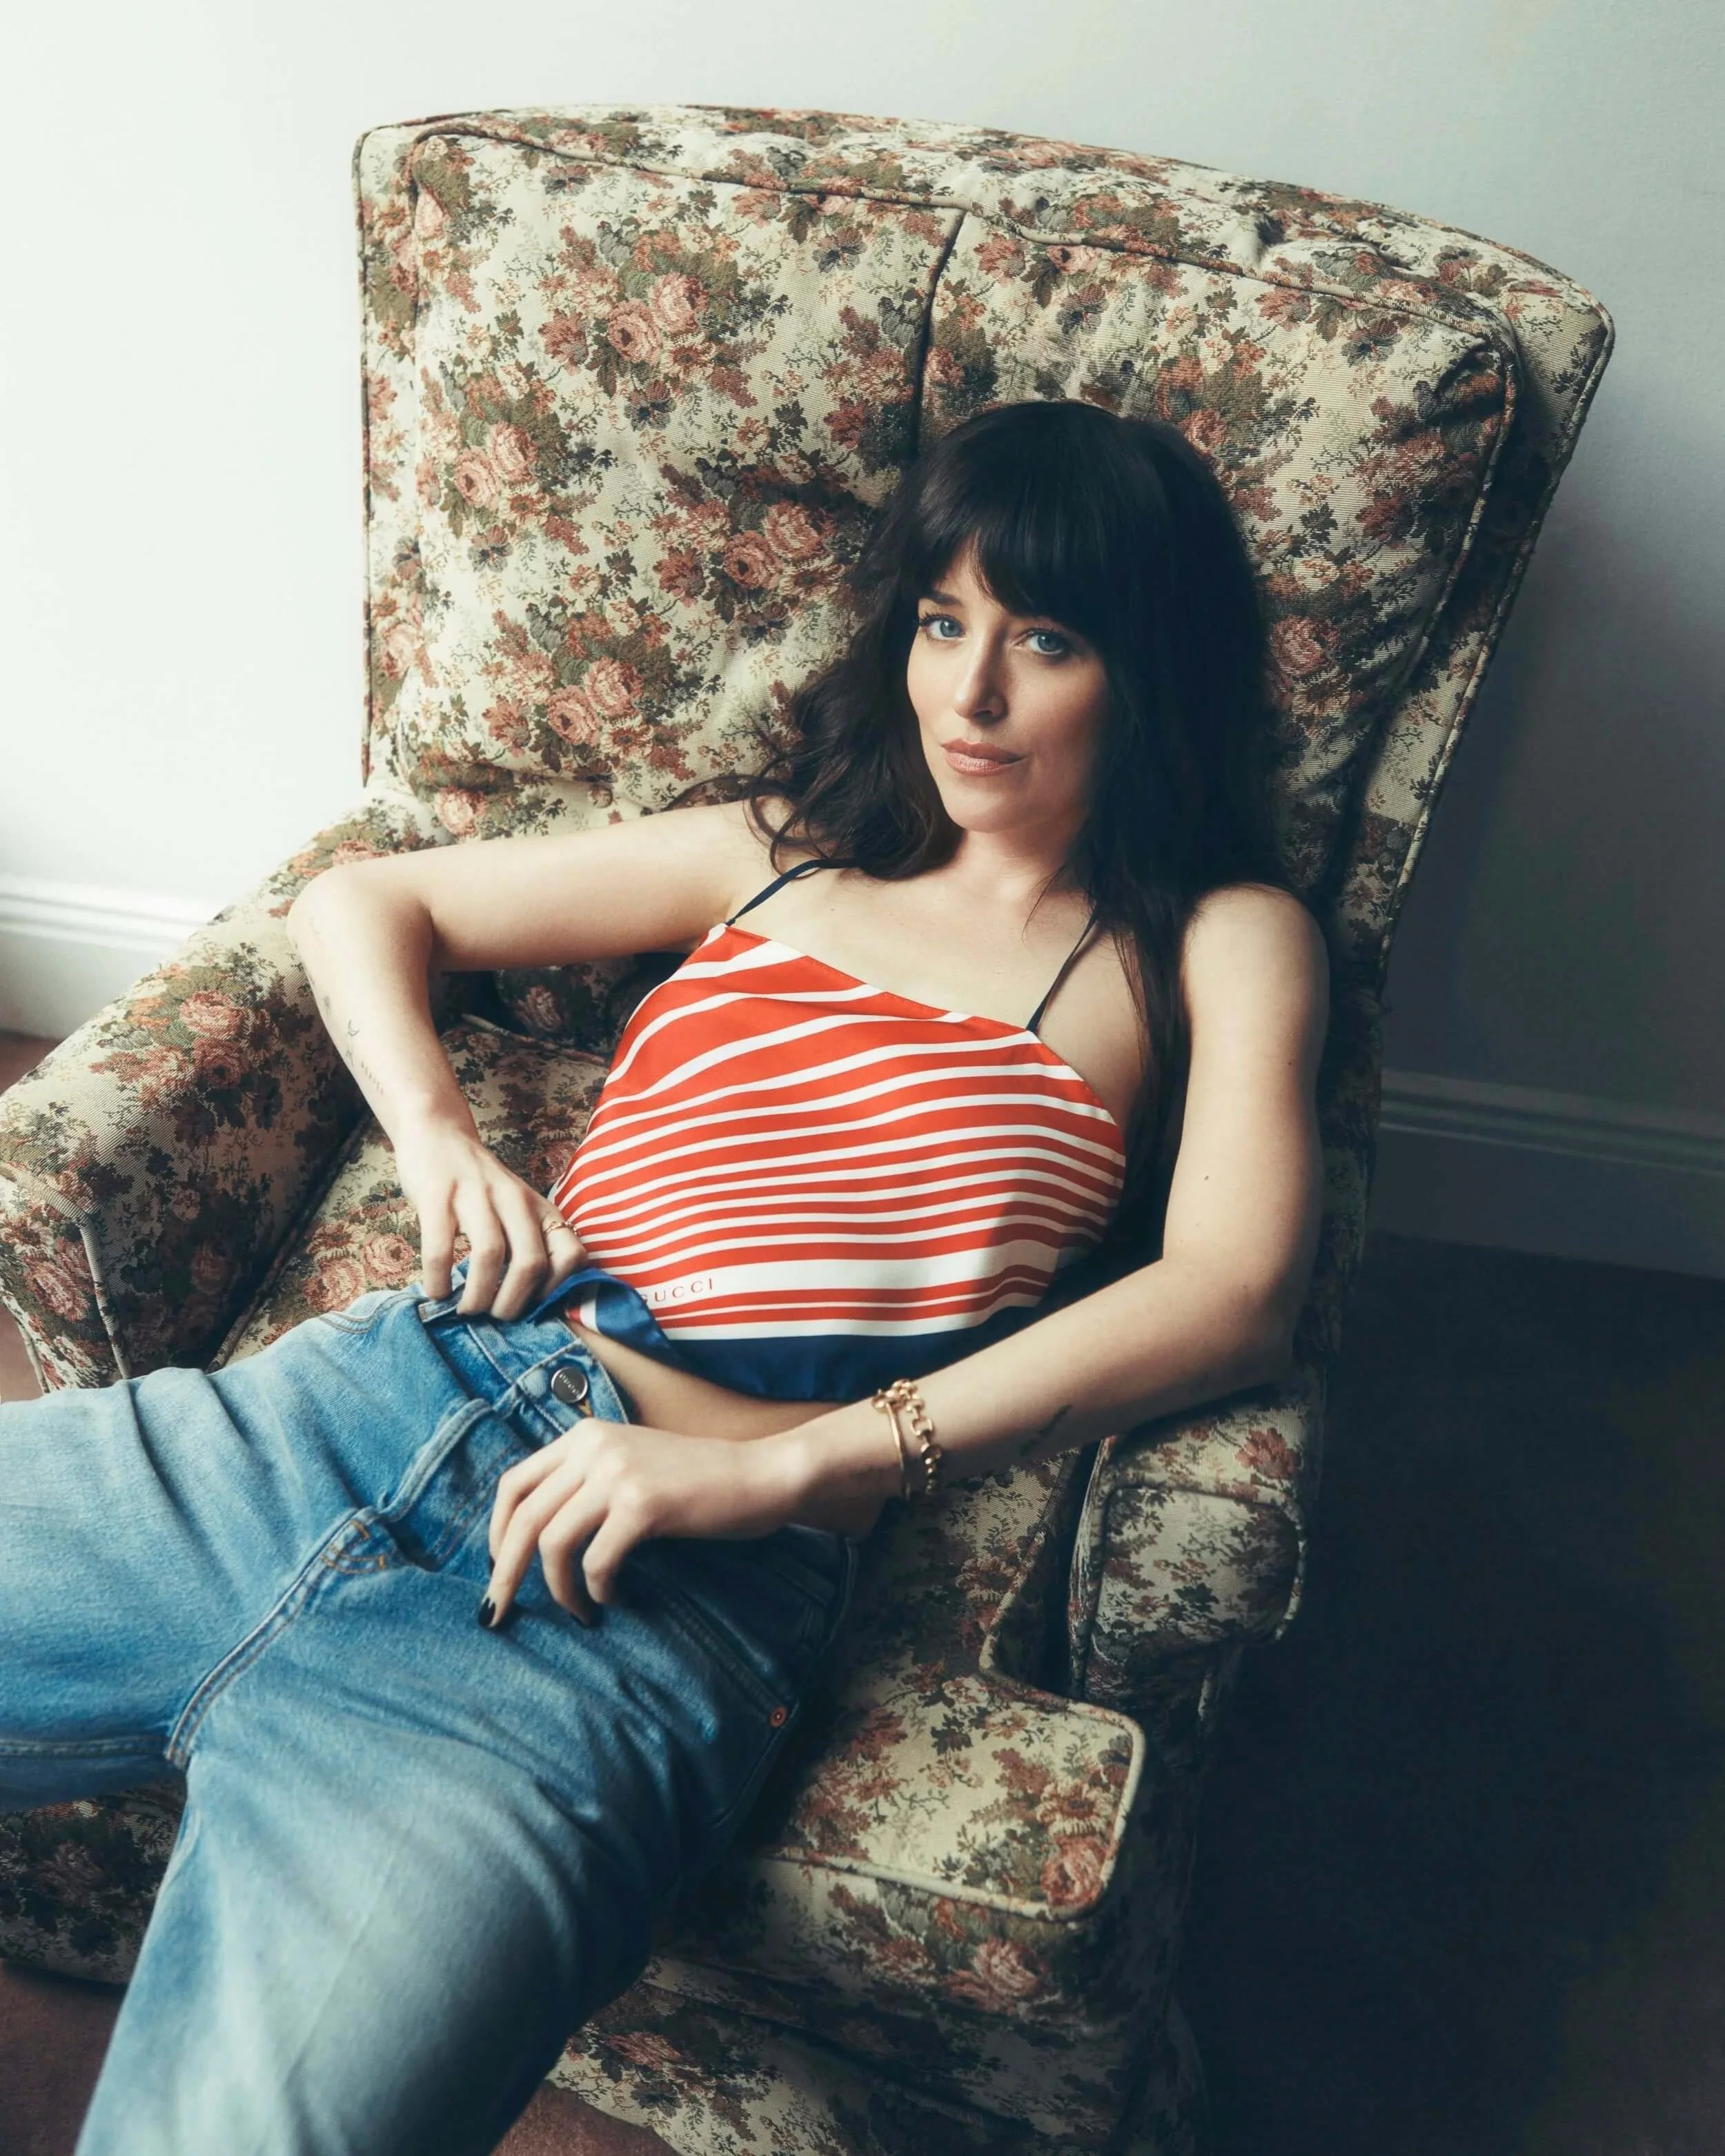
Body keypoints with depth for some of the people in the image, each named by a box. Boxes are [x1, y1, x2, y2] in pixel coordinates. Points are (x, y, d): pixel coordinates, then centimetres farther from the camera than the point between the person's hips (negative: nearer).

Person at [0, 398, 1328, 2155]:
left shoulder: (1215, 943, 15)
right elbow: (359, 903, 29)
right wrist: (435, 1137, 7)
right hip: (359, 1401, 5)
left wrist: (772, 1471, -14)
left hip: (663, 1586, -4)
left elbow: (1234, 1297, -4)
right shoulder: (781, 849, 24)